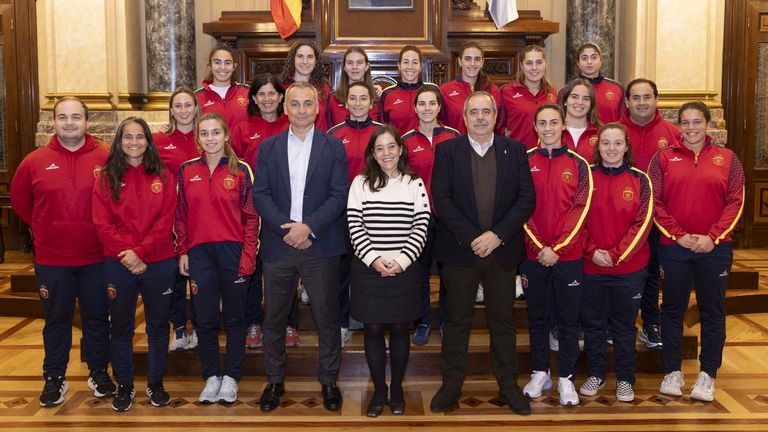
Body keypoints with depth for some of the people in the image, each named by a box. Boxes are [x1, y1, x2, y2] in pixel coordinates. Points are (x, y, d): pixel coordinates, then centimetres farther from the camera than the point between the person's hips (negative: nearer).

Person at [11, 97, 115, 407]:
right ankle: (54, 378, 26)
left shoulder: (107, 158, -7)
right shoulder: (35, 161, 0)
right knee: (57, 319, 13)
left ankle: (99, 373, 28)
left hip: (96, 257, -1)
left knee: (97, 317, 12)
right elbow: (19, 200, 14)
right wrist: (42, 228, 10)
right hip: (51, 259, 1)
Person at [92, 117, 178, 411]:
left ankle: (155, 382, 26)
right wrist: (127, 254, -15)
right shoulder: (106, 177, 2)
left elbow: (166, 222, -6)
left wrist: (141, 251, -16)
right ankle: (124, 385, 24)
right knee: (121, 326, 10)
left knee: (158, 324, 10)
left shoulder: (163, 177, 2)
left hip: (159, 263, 0)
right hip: (118, 264, 0)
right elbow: (102, 223, -5)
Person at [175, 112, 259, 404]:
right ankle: (211, 377, 22)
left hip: (233, 251, -2)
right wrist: (182, 251, 4)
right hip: (199, 254, 2)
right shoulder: (187, 171, 7)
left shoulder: (241, 170, -1)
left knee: (234, 317, 8)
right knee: (205, 319, 8)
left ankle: (231, 377, 20)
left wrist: (248, 254, -7)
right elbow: (181, 215, 10)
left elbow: (251, 216, -1)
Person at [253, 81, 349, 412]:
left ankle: (328, 380, 22)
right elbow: (260, 194, 1)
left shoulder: (334, 146, 3)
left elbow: (339, 195, -4)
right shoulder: (268, 148, 8)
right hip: (278, 245, 2)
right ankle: (274, 381, 25)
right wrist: (288, 228, -12)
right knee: (274, 318, 10)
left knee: (327, 318, 6)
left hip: (321, 246, -1)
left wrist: (308, 227, -15)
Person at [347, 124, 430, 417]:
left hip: (404, 270, 0)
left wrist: (401, 261, -13)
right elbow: (355, 226, -3)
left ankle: (397, 387, 25)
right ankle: (379, 389, 21)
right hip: (368, 269, 0)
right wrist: (374, 259, -13)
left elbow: (421, 228, -2)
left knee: (400, 329, 8)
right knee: (373, 330, 5)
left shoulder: (414, 184, 2)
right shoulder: (360, 183, 2)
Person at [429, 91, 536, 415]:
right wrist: (471, 238, -14)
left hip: (502, 250, 1)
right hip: (459, 251, -1)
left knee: (503, 321, 11)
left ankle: (508, 385, 24)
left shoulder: (514, 150, 4)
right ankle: (451, 385, 20)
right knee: (457, 321, 8)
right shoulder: (447, 150, 1)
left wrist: (496, 235, -12)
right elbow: (441, 199, -7)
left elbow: (527, 198, -1)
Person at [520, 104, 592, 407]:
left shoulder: (579, 164, 2)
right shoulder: (523, 162, 2)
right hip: (533, 253, 1)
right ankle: (540, 373, 25)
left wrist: (558, 248, -14)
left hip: (569, 254, 0)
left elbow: (581, 209, -5)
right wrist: (539, 248, -11)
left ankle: (566, 378, 18)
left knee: (568, 318, 6)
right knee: (536, 316, 11)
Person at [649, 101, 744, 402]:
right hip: (673, 247, 0)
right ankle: (672, 371, 19)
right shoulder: (663, 158, 4)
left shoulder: (727, 159, 5)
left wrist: (712, 237, -11)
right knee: (672, 309, 7)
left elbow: (735, 202, 0)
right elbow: (655, 202, -2)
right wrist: (677, 235, -11)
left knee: (712, 312, 7)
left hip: (715, 248, 0)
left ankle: (707, 375, 18)